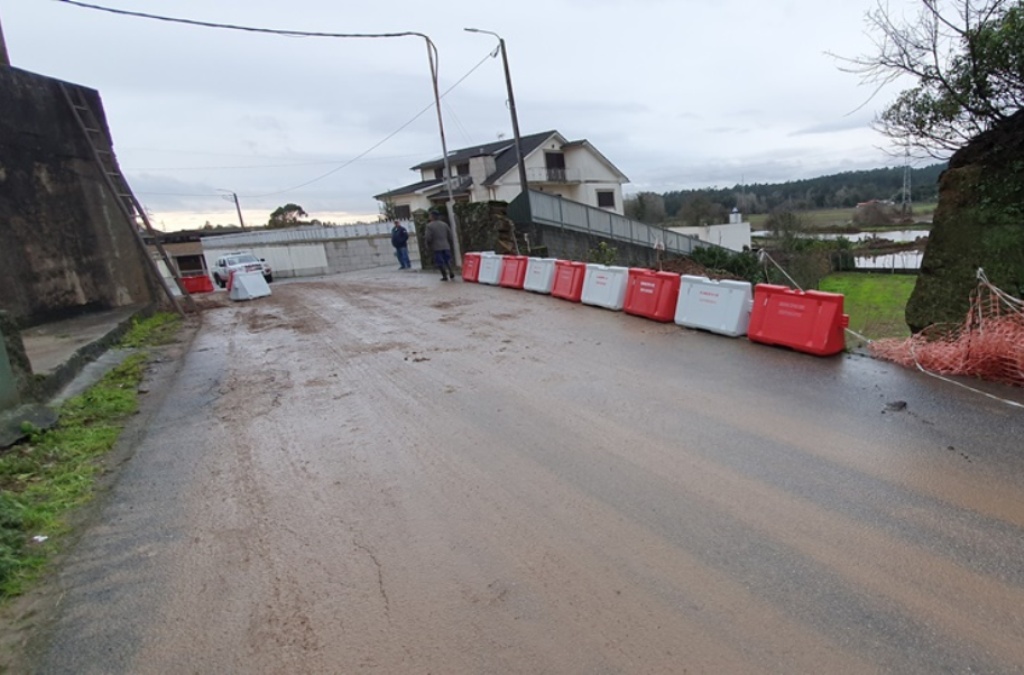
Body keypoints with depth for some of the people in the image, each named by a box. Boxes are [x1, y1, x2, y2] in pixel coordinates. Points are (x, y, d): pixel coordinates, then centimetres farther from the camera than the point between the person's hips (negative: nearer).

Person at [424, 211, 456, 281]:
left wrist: (429, 246, 3)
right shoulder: (444, 224, 8)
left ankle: (444, 276, 3)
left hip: (436, 247, -4)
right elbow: (450, 235, 7)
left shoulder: (429, 225, -8)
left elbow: (428, 237, -13)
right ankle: (450, 272, -2)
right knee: (447, 260, 14)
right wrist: (451, 243, 18)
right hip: (446, 246, 4)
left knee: (440, 262, 2)